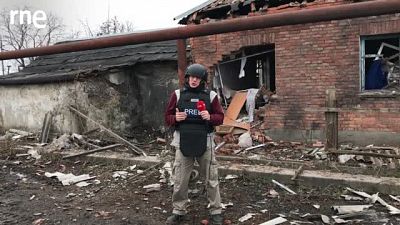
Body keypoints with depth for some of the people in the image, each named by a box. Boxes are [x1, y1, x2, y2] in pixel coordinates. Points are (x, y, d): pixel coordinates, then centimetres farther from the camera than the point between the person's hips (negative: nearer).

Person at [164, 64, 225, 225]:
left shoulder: (211, 95, 1)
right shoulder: (177, 95, 3)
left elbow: (220, 117, 4)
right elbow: (167, 118, 7)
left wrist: (210, 117, -16)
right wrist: (175, 118, -15)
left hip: (205, 144, 0)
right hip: (183, 143, 1)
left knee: (211, 179, 8)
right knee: (180, 181, 7)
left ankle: (216, 212, 22)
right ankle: (178, 212, 24)